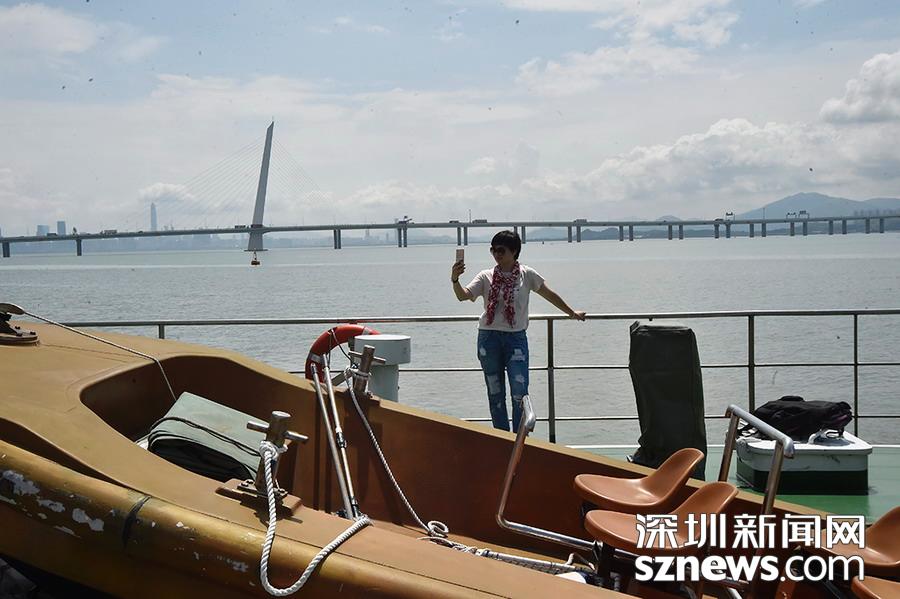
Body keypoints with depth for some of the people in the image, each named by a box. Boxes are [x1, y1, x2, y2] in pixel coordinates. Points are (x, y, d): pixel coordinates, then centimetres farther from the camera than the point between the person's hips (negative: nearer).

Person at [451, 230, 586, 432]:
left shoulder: (526, 275, 2)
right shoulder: (486, 277, 2)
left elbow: (550, 295, 13)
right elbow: (463, 296, -11)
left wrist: (572, 313, 20)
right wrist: (455, 280, -31)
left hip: (516, 337, -1)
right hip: (489, 338, 2)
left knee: (519, 392, -8)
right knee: (495, 393, 8)